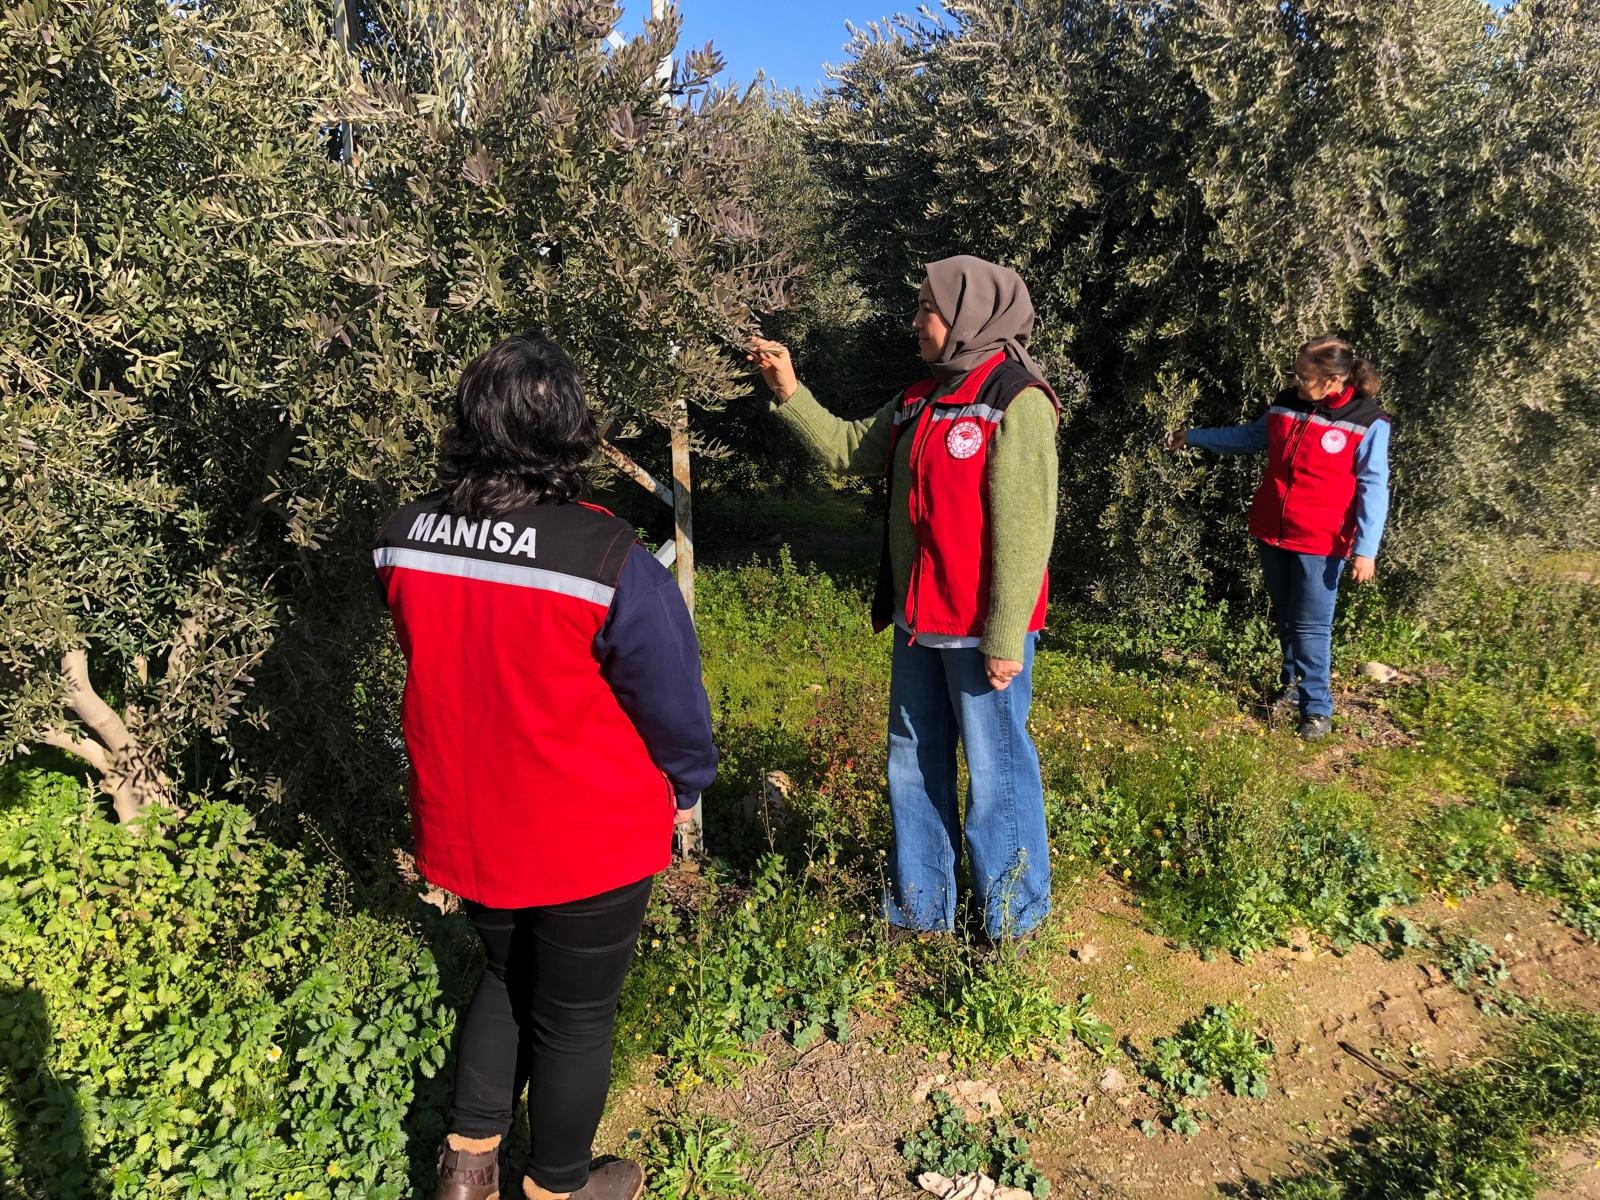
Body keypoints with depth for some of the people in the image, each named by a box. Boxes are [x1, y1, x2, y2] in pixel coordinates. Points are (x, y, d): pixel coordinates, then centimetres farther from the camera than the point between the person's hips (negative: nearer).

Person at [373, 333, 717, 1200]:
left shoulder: (403, 541, -9)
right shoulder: (611, 562, -26)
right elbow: (671, 700, -15)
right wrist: (686, 787, 3)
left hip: (463, 829, 5)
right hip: (590, 841, -5)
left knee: (507, 976, 31)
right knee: (574, 1016, 19)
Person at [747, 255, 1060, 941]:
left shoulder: (1016, 401, -13)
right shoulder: (921, 401, 12)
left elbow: (1024, 529, -18)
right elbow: (846, 451, 19)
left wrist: (1004, 636, -20)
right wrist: (789, 393, 7)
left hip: (981, 630, -8)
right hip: (918, 623, 9)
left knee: (995, 772, 4)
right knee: (914, 766, 17)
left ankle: (1012, 923, 23)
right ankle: (919, 911, 33)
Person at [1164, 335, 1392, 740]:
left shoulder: (1367, 422, -14)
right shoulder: (1286, 404, 1)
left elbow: (1373, 489, -13)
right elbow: (1248, 437, 20)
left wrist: (1366, 548, -17)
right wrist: (1192, 437, 23)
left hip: (1320, 543, -6)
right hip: (1271, 534, 6)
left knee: (1311, 627, -2)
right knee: (1284, 618, 20)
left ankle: (1317, 708, 13)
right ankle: (1292, 685, 39)